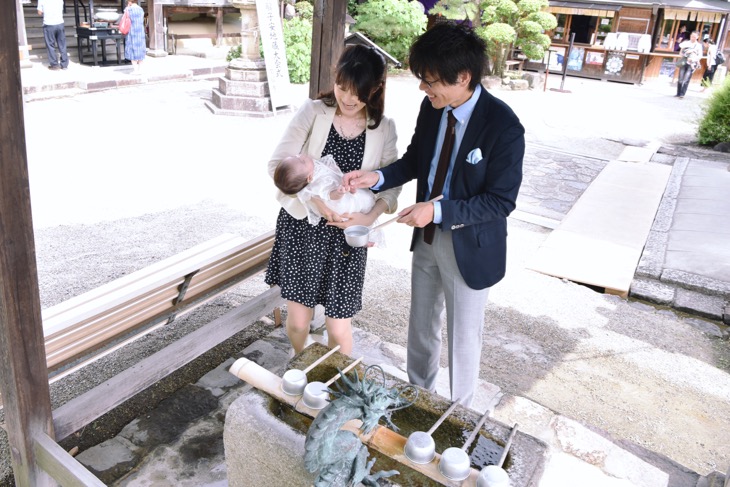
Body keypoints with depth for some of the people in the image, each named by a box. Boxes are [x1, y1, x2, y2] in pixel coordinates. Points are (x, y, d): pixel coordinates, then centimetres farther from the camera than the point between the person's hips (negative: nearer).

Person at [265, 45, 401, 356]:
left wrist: (371, 216, -19)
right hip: (300, 227, 0)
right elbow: (278, 164, -12)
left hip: (346, 237, 1)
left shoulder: (384, 129, -1)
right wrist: (318, 201, -25)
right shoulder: (313, 112, -7)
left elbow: (391, 182, 1)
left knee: (338, 329, 6)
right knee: (298, 321, 10)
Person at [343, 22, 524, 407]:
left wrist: (438, 211, -31)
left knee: (463, 334, 13)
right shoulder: (431, 108, -7)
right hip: (426, 236, 6)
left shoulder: (503, 126, -25)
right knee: (421, 325, 23)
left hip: (470, 245, -6)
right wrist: (377, 177, -10)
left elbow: (501, 200, -22)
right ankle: (418, 395, 48)